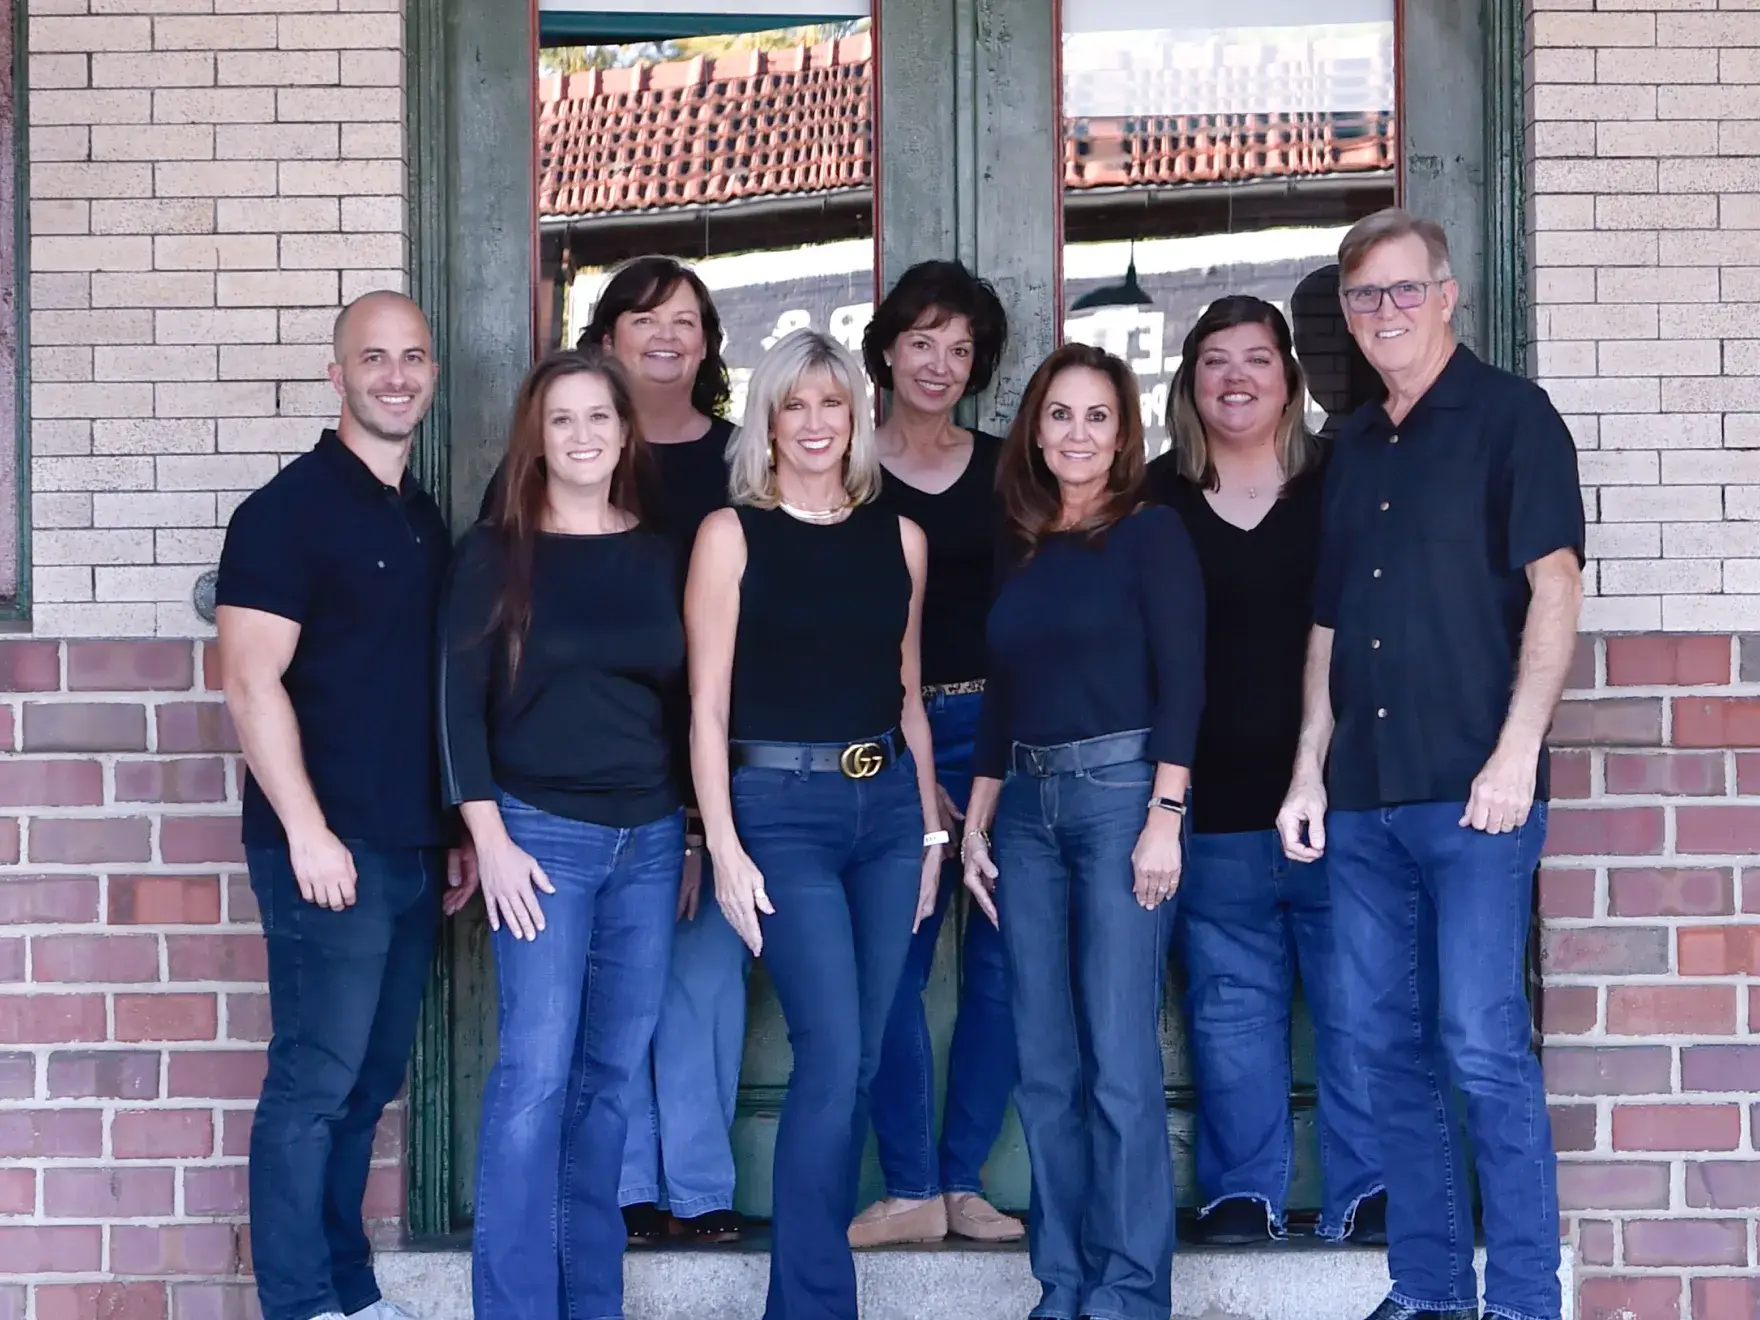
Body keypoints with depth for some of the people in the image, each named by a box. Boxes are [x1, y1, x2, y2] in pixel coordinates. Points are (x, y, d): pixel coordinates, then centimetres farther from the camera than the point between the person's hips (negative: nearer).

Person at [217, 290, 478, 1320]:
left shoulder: (426, 521, 15)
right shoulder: (290, 508, -8)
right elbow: (252, 681, -14)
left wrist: (455, 831, 17)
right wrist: (307, 831, -19)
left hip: (413, 851, 7)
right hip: (329, 849, -7)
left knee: (371, 1081, 13)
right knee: (315, 1081, -3)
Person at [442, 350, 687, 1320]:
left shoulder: (657, 557, 8)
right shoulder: (496, 552, -2)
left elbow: (685, 697, 13)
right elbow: (461, 701, -5)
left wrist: (699, 833, 11)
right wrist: (490, 840, -12)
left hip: (649, 837, 4)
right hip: (543, 833, -3)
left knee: (611, 1074, 7)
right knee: (534, 1074, -9)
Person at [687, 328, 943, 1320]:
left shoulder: (898, 537, 10)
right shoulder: (732, 534, -1)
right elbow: (708, 707, -4)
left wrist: (931, 829, 12)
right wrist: (725, 848, -10)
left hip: (887, 804, 5)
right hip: (780, 808, -4)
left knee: (858, 1062, 7)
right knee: (832, 1060, -11)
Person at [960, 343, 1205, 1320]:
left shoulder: (1150, 533, -1)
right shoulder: (1022, 551, 16)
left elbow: (1180, 682, -7)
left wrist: (1164, 819, -15)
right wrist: (974, 826, 14)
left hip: (1120, 790, -6)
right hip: (1026, 805, 6)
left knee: (1119, 1059, -7)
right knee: (1043, 1066, 5)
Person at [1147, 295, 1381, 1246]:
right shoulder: (1157, 500, 7)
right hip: (1214, 802, 1)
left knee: (1356, 998, 1)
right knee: (1231, 1005, 7)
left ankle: (1364, 1192, 9)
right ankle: (1243, 1193, 16)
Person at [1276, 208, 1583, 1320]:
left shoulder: (1509, 416, -1)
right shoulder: (1353, 448, 17)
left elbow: (1554, 585, -9)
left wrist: (1516, 753, -17)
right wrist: (1310, 771, 12)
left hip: (1473, 790, -6)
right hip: (1363, 801, 7)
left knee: (1484, 1046, -9)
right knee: (1392, 1047, 8)